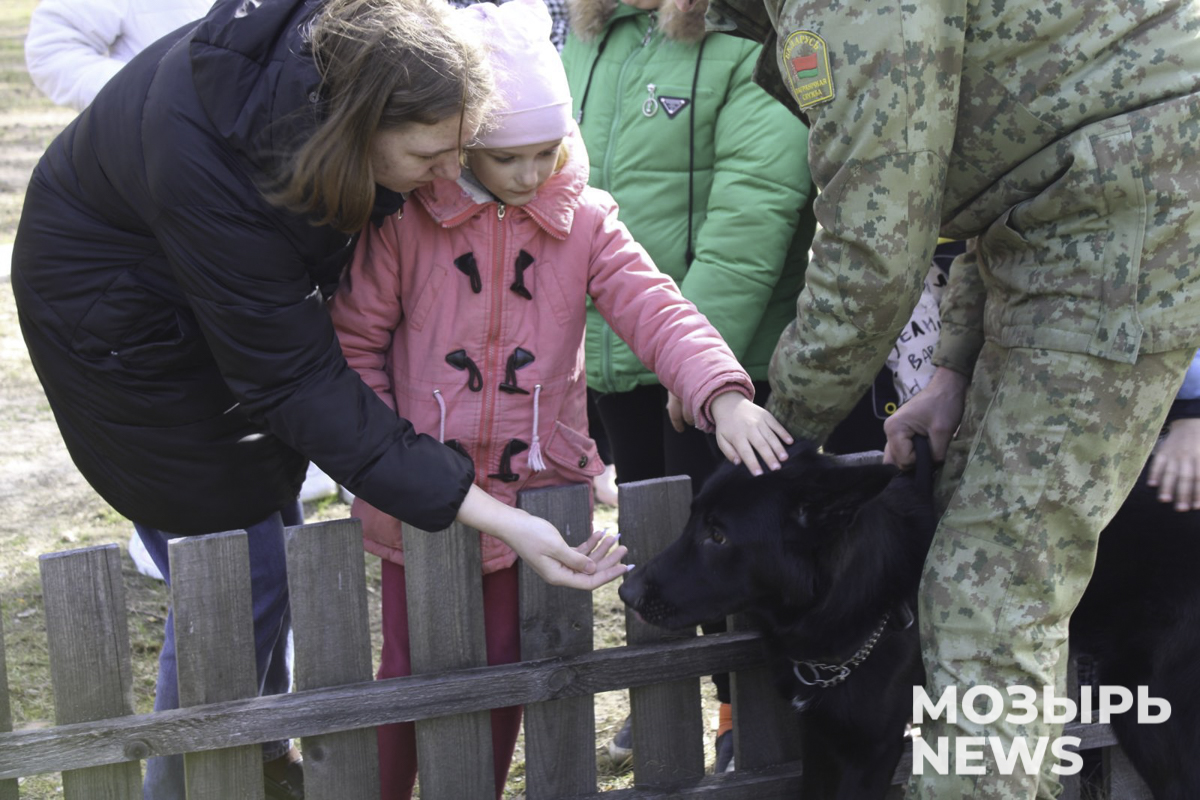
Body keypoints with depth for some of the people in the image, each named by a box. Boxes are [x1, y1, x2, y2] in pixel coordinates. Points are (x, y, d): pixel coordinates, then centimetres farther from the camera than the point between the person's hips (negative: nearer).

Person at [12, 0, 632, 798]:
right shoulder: (201, 161, -42)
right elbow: (297, 381, -36)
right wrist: (494, 518, -40)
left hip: (250, 279, 6)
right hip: (123, 307, -6)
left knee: (272, 533, 13)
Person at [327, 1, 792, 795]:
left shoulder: (584, 220, -2)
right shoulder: (405, 220, -9)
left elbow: (654, 307, -14)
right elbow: (356, 341, -4)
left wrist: (723, 393, -31)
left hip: (531, 492, 2)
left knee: (504, 673, 16)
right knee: (412, 674, 11)